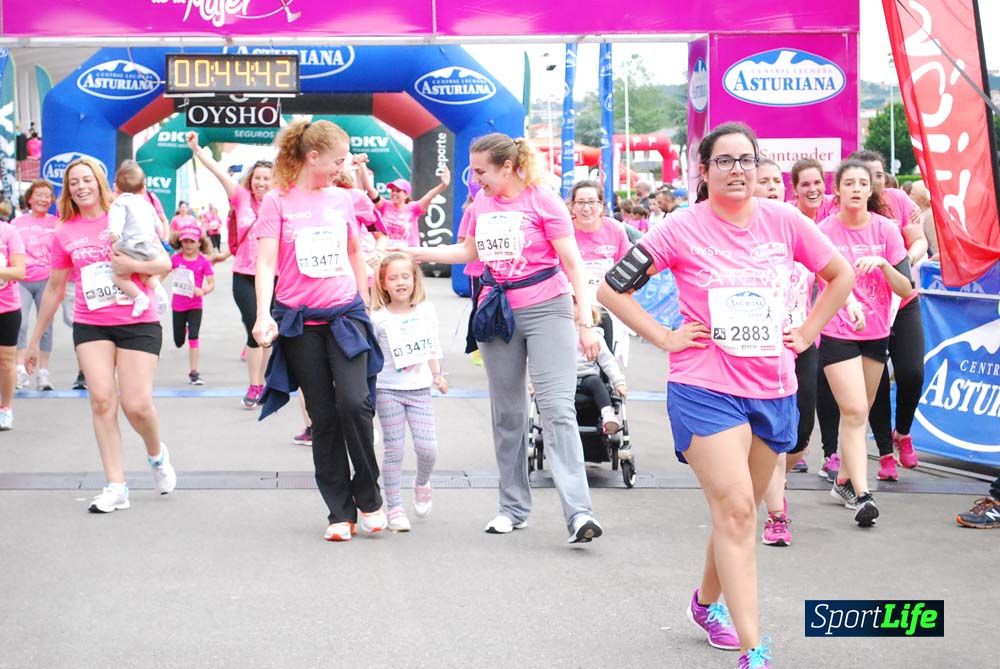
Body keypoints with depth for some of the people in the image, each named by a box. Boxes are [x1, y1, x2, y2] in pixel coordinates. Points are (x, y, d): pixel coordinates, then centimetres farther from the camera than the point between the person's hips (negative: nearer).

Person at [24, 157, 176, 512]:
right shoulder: (65, 233, 7)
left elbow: (165, 263, 0)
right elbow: (54, 289, 16)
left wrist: (133, 265, -20)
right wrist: (34, 340, 19)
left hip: (138, 323, -2)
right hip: (90, 325, 2)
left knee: (137, 404, -10)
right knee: (101, 398, -12)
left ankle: (157, 454, 23)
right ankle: (116, 487, -7)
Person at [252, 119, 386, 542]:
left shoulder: (341, 199, 9)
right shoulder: (278, 202, -3)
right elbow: (266, 262, -10)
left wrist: (364, 304, 22)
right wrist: (264, 315, -23)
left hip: (345, 316, 2)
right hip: (300, 322, -2)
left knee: (354, 402, -16)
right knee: (323, 417, 2)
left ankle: (368, 497, 2)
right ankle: (340, 512, 10)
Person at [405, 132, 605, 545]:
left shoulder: (542, 201, -9)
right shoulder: (480, 203, 8)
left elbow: (573, 264, -9)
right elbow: (469, 251, 25)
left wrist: (585, 322, -12)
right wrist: (417, 253, 18)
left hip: (546, 310, -6)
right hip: (498, 313, 6)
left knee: (557, 409, -15)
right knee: (507, 414, 11)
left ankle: (579, 513, -20)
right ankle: (513, 508, 21)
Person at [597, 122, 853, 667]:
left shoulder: (783, 221, 2)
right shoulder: (683, 228, -8)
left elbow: (840, 275, 16)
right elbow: (611, 288, -4)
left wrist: (806, 333, 8)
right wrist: (664, 337, -8)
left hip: (773, 390, 5)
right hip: (706, 390, -4)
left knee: (738, 511, 16)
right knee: (735, 510, -14)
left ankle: (707, 601, 42)